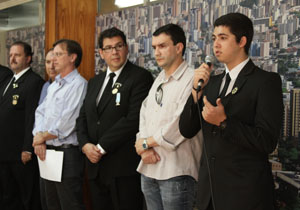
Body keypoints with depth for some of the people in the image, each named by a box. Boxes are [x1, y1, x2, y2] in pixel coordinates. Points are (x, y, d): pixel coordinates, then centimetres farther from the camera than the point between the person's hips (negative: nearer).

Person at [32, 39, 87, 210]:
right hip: (47, 152, 9)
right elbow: (40, 112, 15)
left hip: (67, 153, -9)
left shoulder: (78, 84, -13)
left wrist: (43, 137, -6)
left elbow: (67, 123, -18)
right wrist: (39, 137, -3)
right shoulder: (54, 85, 17)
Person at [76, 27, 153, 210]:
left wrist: (102, 147, -14)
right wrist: (85, 144, -3)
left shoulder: (140, 77, -6)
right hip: (95, 166, 7)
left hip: (124, 167, -7)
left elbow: (134, 119, -16)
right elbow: (83, 117, 16)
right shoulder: (95, 82, 18)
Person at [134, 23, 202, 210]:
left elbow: (182, 124, -19)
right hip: (149, 168, 8)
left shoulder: (191, 79, -11)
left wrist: (146, 142, -7)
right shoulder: (159, 81, 17)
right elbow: (145, 116, 14)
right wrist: (144, 148, -5)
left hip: (176, 171, -7)